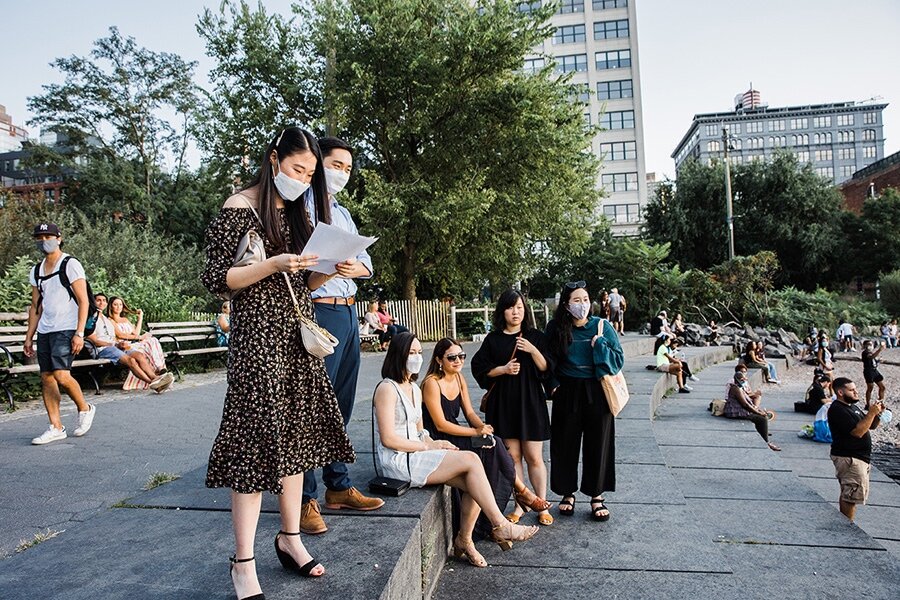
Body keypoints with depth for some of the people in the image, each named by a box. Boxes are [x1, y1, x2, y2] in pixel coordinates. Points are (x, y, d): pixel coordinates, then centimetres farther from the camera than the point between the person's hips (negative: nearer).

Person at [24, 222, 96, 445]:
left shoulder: (71, 265, -5)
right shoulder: (36, 272, 15)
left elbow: (83, 301, -9)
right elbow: (35, 306, 20)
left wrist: (79, 333, -16)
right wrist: (28, 338, 16)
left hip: (66, 330, -7)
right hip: (44, 331, 7)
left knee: (61, 375, -17)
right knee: (46, 378, 4)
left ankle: (85, 409, 8)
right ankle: (56, 427, 11)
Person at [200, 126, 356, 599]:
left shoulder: (297, 213, 16)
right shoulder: (238, 209, -5)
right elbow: (216, 279, -9)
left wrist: (328, 271, -1)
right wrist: (273, 265, -19)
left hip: (297, 333, 7)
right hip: (258, 335, -7)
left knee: (296, 434, 9)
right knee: (257, 438, -6)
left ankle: (290, 538, 24)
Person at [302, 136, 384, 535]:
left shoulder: (344, 214, 21)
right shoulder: (302, 206, -3)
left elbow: (367, 261, 18)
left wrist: (357, 267, -4)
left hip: (349, 311, 8)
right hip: (319, 311, -8)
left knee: (341, 405, 13)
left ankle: (339, 487, 25)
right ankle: (304, 499, 6)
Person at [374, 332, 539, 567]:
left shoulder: (415, 389, 16)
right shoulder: (387, 389, -11)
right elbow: (388, 439, -17)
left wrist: (434, 444, -2)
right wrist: (428, 446, -13)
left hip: (416, 454, 8)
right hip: (396, 461, -8)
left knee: (473, 483, -13)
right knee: (471, 460, -20)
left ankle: (464, 540, 4)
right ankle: (500, 526, -11)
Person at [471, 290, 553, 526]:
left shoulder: (535, 336, 3)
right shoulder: (493, 339, 4)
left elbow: (546, 368, -2)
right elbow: (480, 369, 3)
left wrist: (533, 350, -19)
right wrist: (503, 369, -12)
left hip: (530, 402, -1)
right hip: (503, 403, 1)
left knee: (534, 457, 2)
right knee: (512, 456, 6)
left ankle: (542, 506, 16)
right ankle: (520, 504, 20)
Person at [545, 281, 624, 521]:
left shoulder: (602, 327, -5)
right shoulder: (555, 328, -3)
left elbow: (619, 359, -4)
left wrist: (599, 344, -18)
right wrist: (553, 384, -2)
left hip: (597, 394, -1)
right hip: (567, 394, 1)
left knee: (597, 445, 7)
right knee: (565, 445, 8)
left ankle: (597, 496, 23)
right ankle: (567, 493, 25)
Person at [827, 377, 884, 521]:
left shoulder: (851, 406, 13)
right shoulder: (838, 410, -19)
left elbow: (871, 426, 17)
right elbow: (858, 431, -25)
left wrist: (878, 413, -1)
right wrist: (871, 413, -22)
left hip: (859, 457, 10)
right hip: (849, 459, -10)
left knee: (847, 495, 17)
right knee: (851, 496, -8)